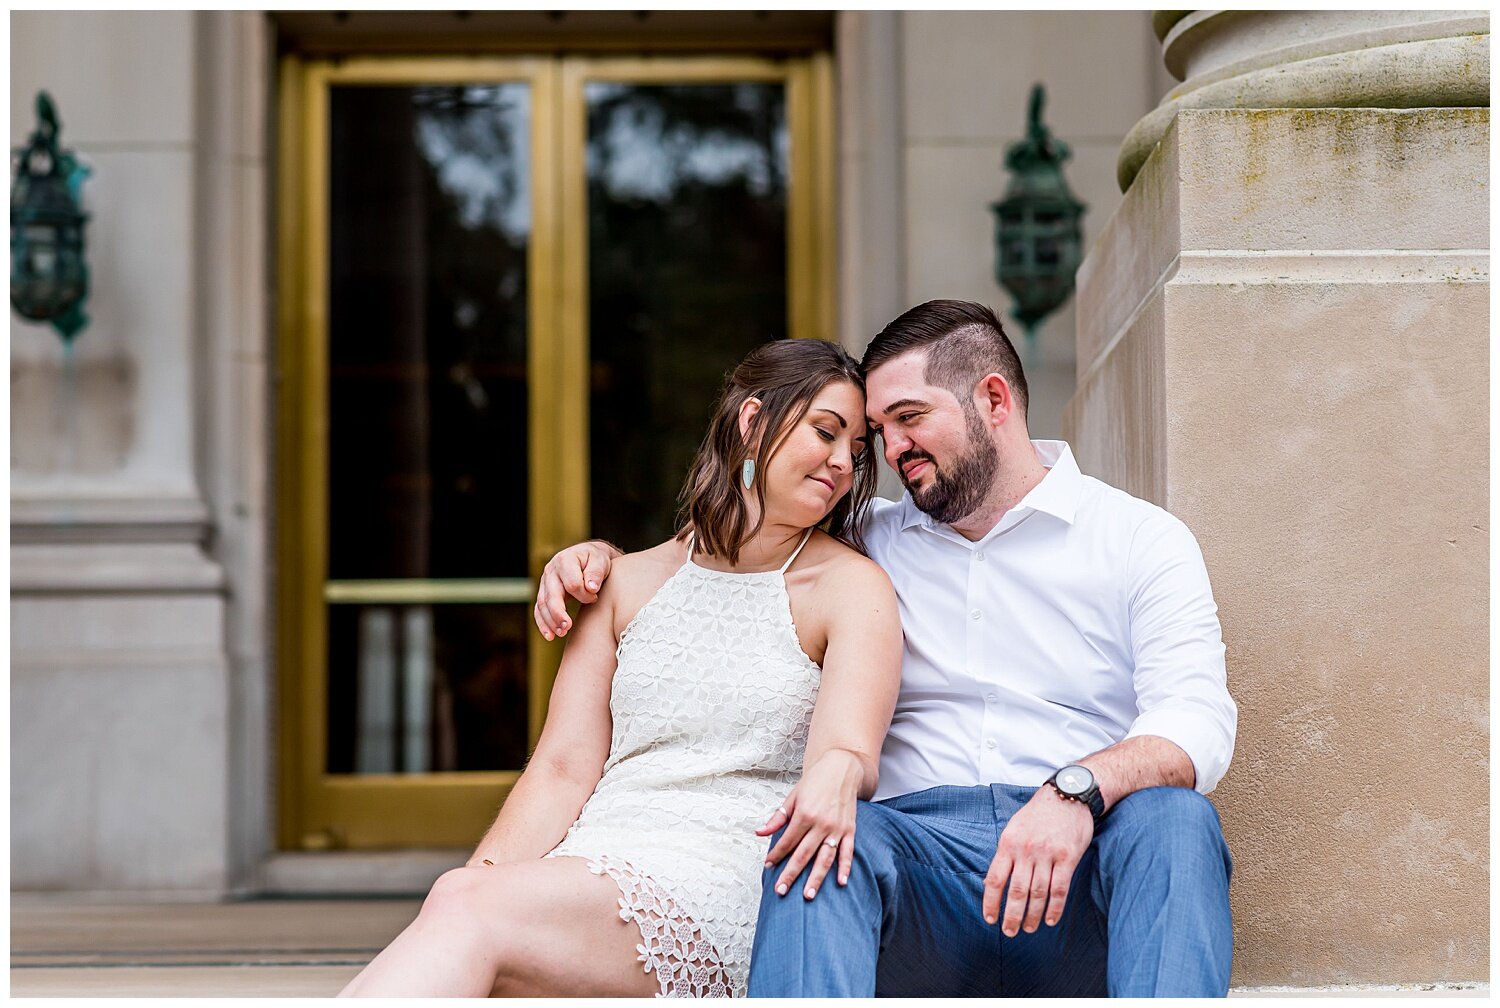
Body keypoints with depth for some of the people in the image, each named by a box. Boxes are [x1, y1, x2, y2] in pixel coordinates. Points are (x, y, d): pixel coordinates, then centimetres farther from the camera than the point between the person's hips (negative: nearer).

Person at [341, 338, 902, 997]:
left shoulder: (852, 586, 8)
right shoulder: (629, 584, 18)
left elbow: (852, 746, -8)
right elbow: (564, 769, 10)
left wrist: (839, 773, -35)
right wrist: (490, 869, -10)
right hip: (593, 869, 4)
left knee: (468, 906, -30)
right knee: (463, 894, -33)